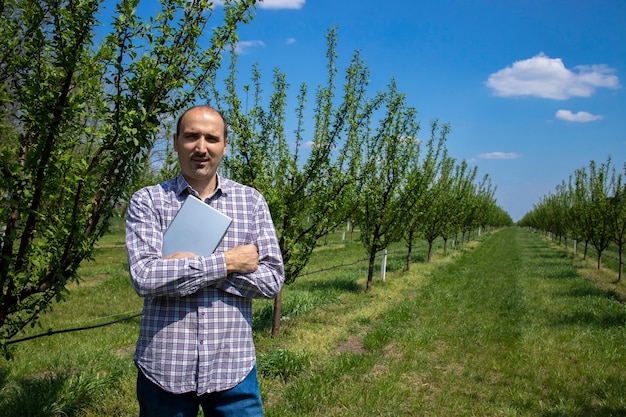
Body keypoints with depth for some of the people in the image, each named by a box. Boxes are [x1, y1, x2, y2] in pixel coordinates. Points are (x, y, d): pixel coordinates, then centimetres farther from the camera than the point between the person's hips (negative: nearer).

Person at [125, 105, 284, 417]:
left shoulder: (251, 201, 2)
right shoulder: (148, 201, -2)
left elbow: (272, 281, -5)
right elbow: (144, 277, -15)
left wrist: (189, 263, -13)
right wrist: (225, 262, -15)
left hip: (233, 368, 1)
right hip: (163, 368, 0)